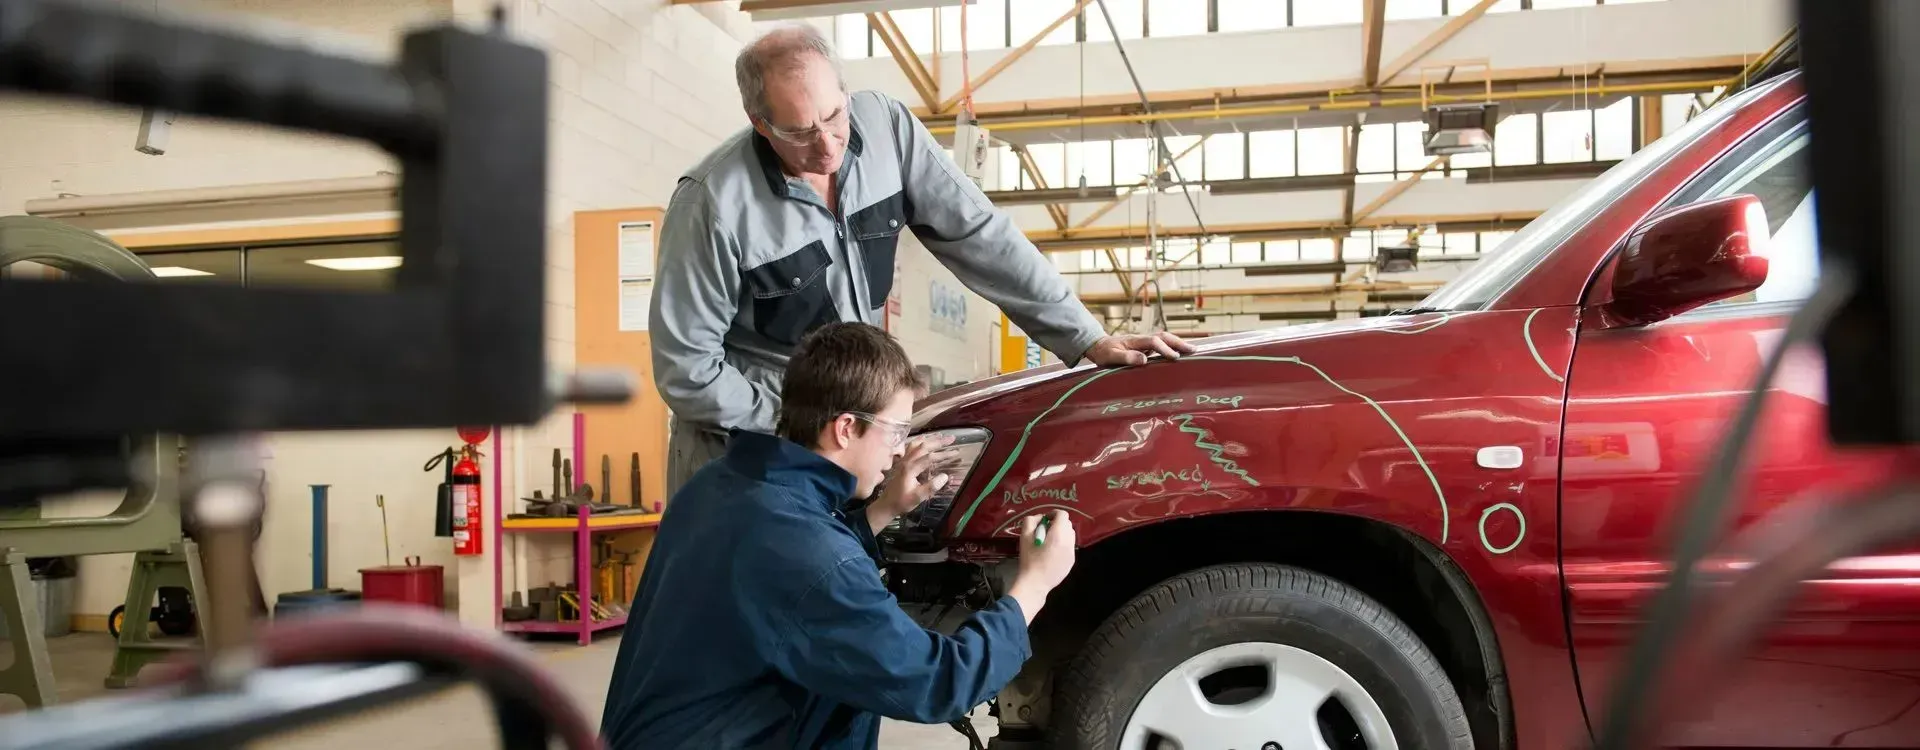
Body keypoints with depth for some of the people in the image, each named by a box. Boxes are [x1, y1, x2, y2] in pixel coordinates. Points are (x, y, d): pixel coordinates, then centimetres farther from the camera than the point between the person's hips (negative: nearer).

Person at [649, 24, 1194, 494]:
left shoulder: (884, 125, -12)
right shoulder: (714, 202, -23)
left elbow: (977, 234, -10)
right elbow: (684, 368, -16)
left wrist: (1086, 338, -14)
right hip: (746, 434, -3)